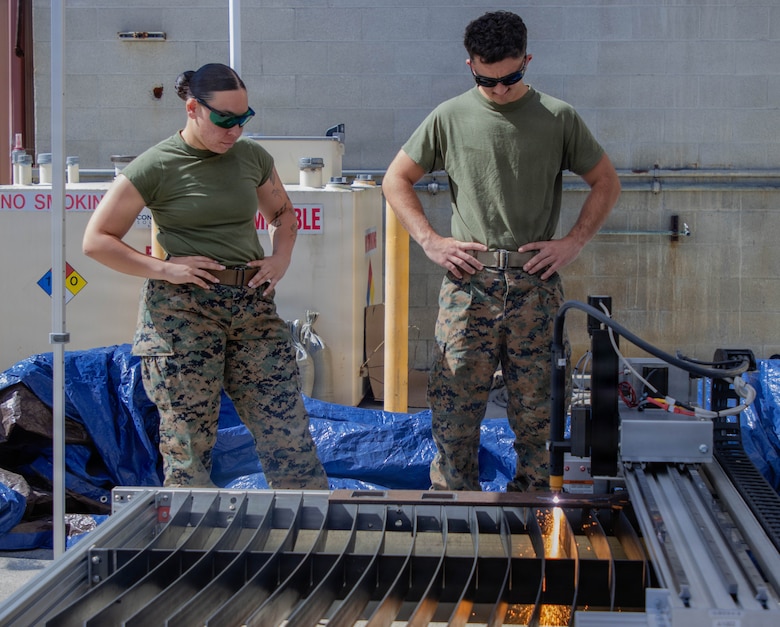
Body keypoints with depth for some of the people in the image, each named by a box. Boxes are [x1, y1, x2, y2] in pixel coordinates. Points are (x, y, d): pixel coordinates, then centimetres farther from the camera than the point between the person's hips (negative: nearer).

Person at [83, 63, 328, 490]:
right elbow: (97, 241, -2)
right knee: (188, 442, 0)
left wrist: (280, 258, 7)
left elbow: (282, 214, 28)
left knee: (287, 426, 2)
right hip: (183, 310, -4)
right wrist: (164, 268, -12)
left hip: (254, 306, 4)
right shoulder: (155, 167, -5)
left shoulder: (252, 157, 9)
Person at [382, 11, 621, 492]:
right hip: (468, 284, 0)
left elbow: (607, 182, 13)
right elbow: (396, 180, 13)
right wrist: (431, 241, 1)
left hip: (536, 285, 0)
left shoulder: (558, 118, 5)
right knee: (454, 407, -3)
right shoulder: (450, 118, 6)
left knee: (536, 411, 4)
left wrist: (574, 242, 1)